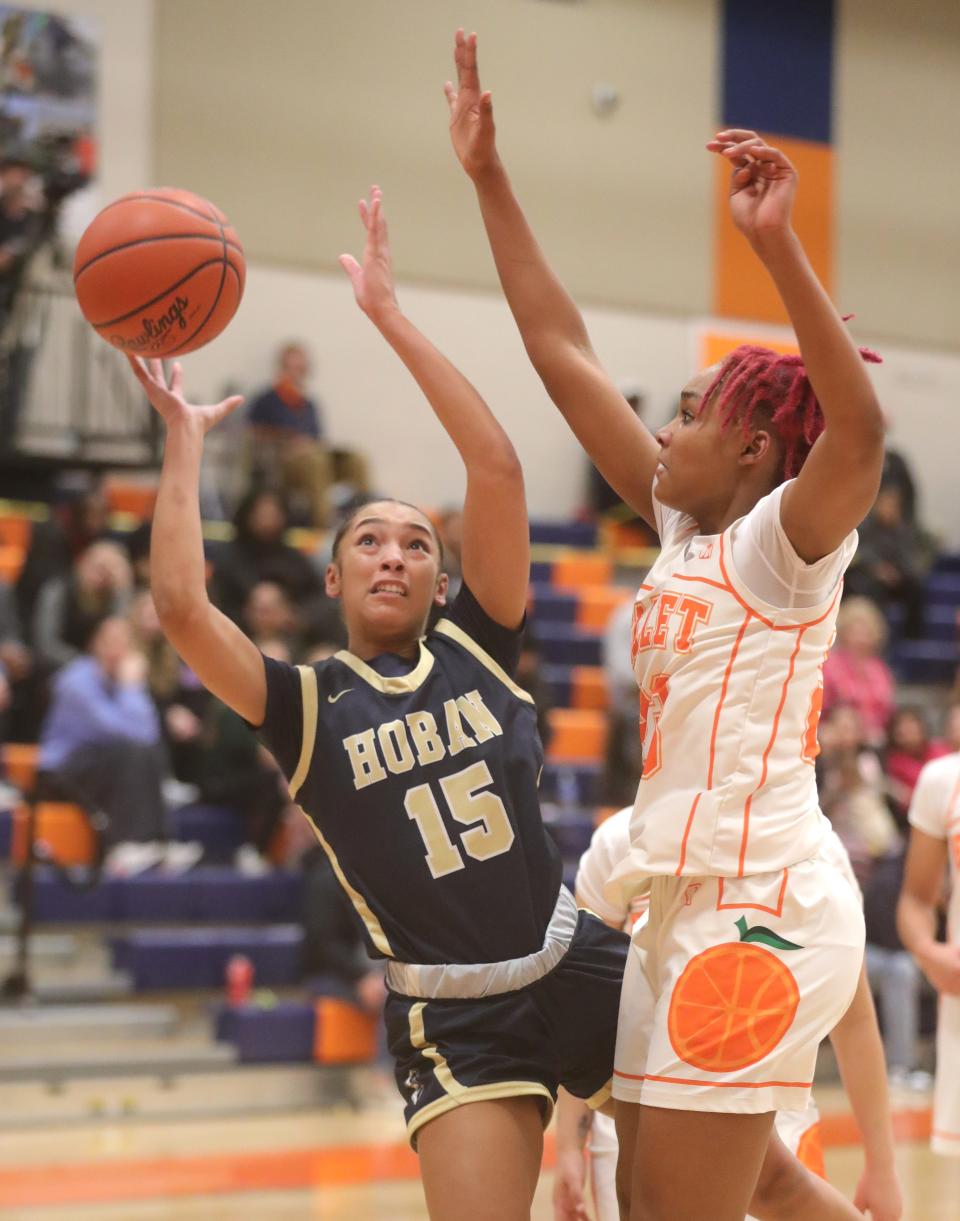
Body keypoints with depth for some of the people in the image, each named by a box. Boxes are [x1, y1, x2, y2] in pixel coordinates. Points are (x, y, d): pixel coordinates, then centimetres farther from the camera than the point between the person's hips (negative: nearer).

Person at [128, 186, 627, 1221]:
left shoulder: (477, 647, 4)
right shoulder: (305, 707, 1)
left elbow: (497, 467, -7)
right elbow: (180, 606, -16)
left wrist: (391, 317, -8)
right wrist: (183, 441, -5)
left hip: (578, 970, 2)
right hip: (455, 1024, -2)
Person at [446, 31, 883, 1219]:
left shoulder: (785, 543, -9)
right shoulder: (683, 529, 12)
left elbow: (860, 427, -31)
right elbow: (565, 358, 15)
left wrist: (777, 244, -39)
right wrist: (487, 178, 14)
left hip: (761, 909, -9)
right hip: (687, 902, 9)